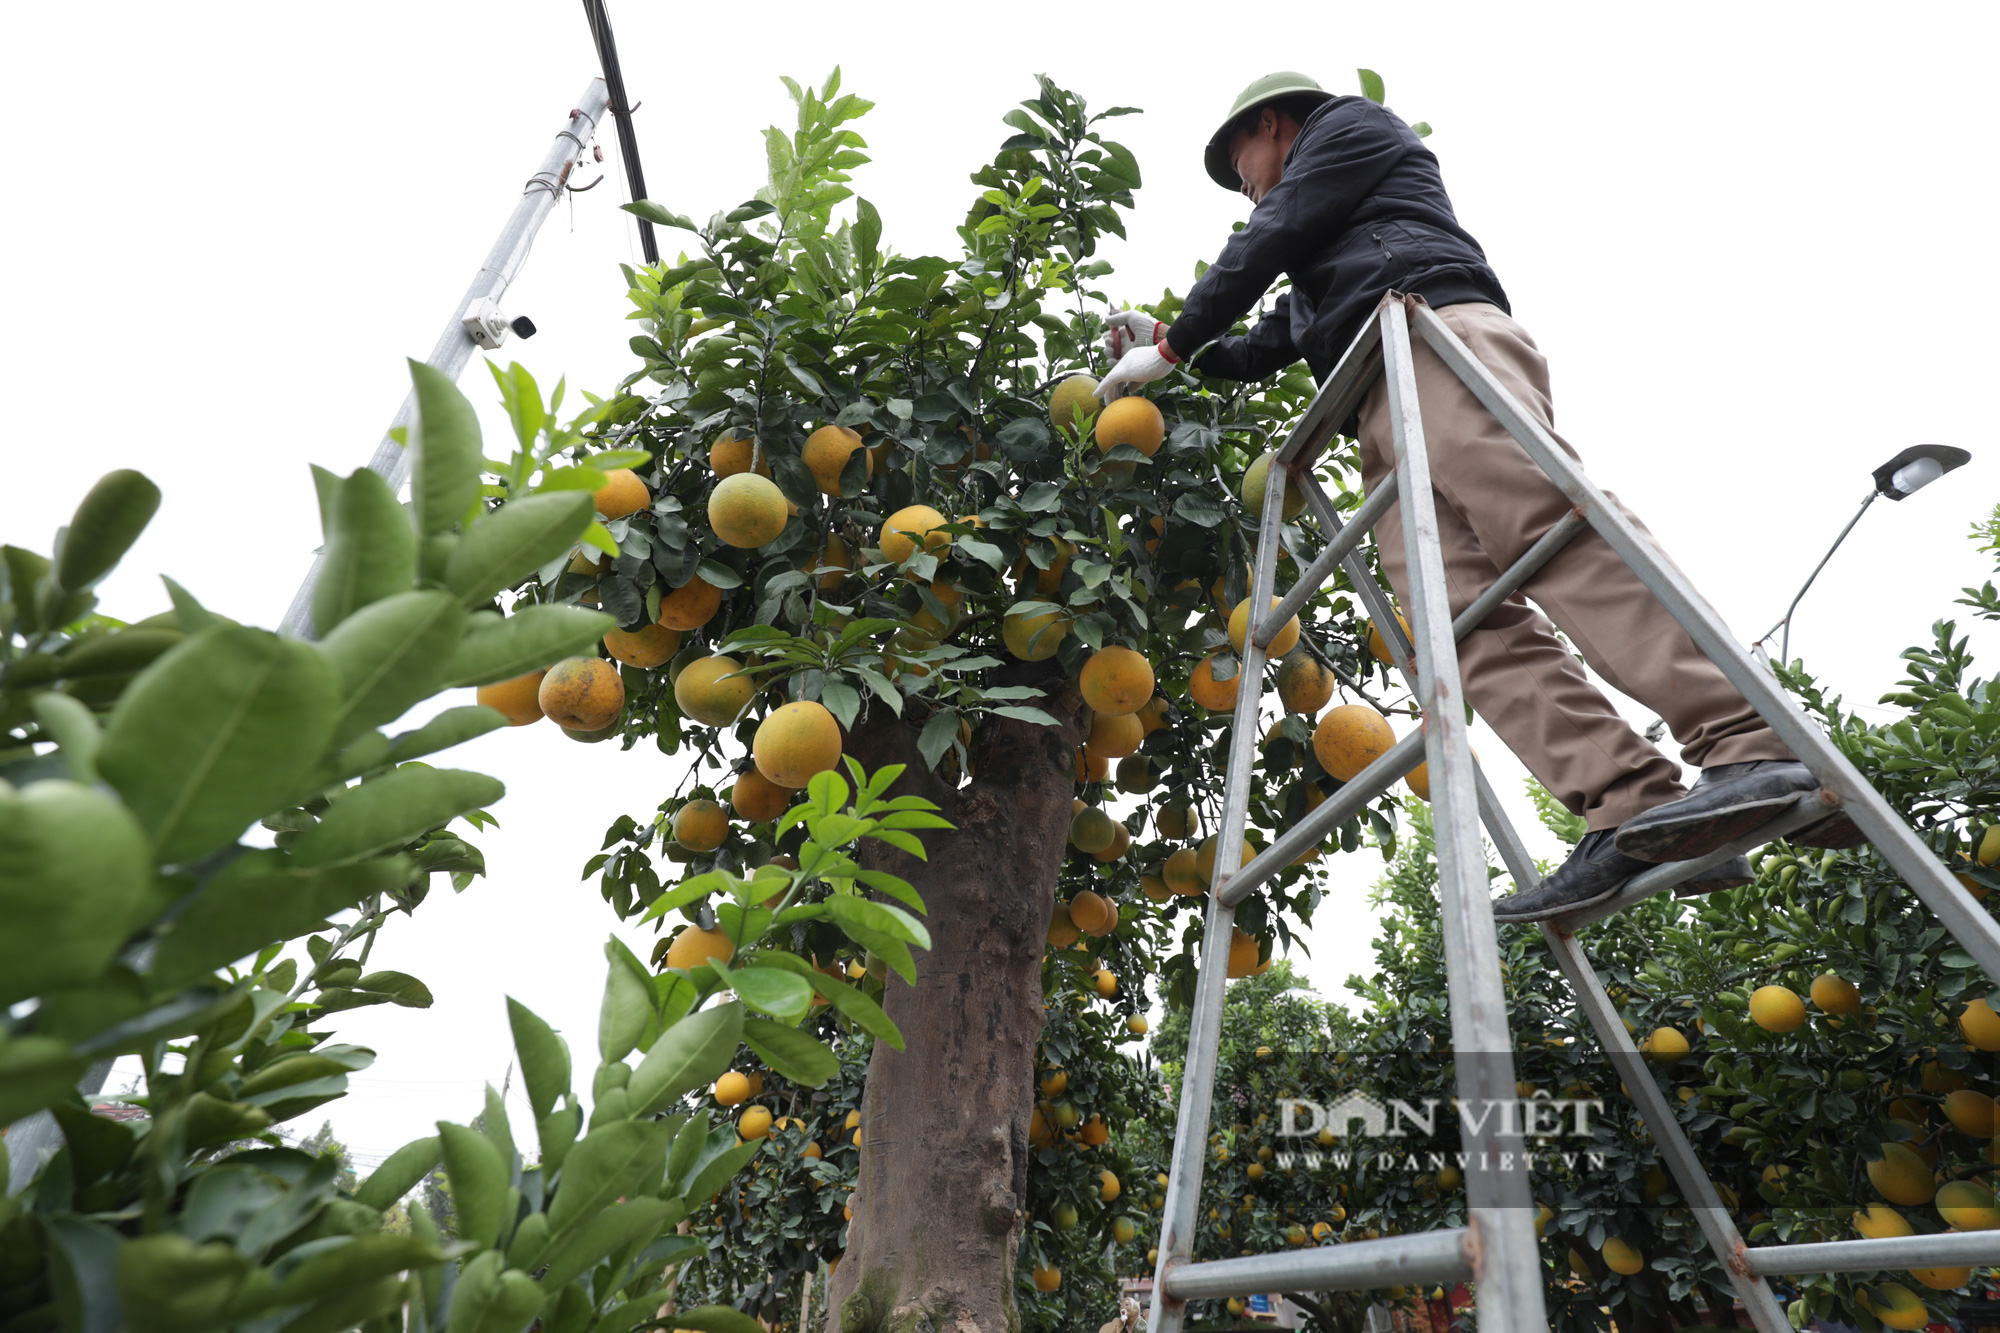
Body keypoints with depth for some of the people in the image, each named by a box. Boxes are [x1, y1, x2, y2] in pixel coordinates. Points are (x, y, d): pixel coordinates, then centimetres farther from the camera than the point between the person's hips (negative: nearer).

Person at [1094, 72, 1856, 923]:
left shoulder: (1349, 126, 24)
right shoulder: (1314, 271, 46)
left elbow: (1262, 246, 12)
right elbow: (1259, 351, 44)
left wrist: (1172, 349, 17)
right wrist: (1169, 342, 40)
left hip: (1435, 332, -7)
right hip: (1381, 417, 7)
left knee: (1551, 519, -29)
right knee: (1463, 611, -17)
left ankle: (1750, 749, -39)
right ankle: (1629, 814, -31)